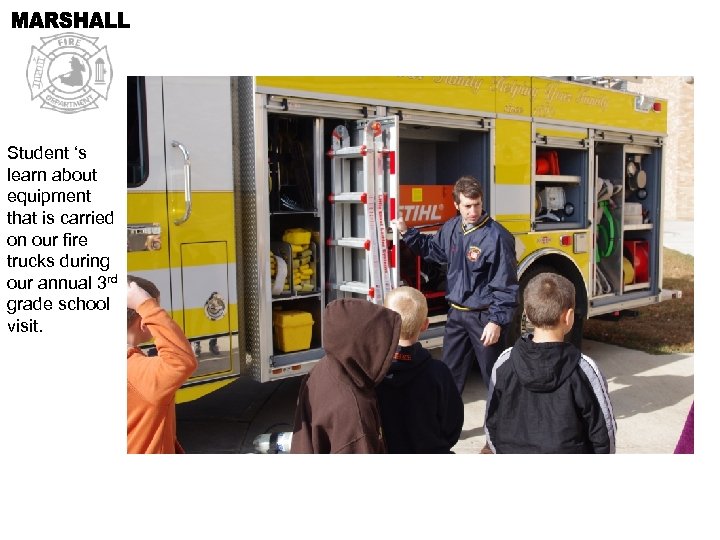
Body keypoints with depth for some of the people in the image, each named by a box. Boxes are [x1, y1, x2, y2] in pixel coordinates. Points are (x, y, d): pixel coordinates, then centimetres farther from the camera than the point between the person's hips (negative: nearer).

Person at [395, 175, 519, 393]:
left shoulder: (496, 236, -19)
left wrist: (497, 321, -20)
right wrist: (407, 233, 12)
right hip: (456, 313, 7)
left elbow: (506, 285, -18)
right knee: (449, 370, 19)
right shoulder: (451, 228, 2)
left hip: (484, 316, -6)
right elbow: (433, 249, 22)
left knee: (494, 374, 7)